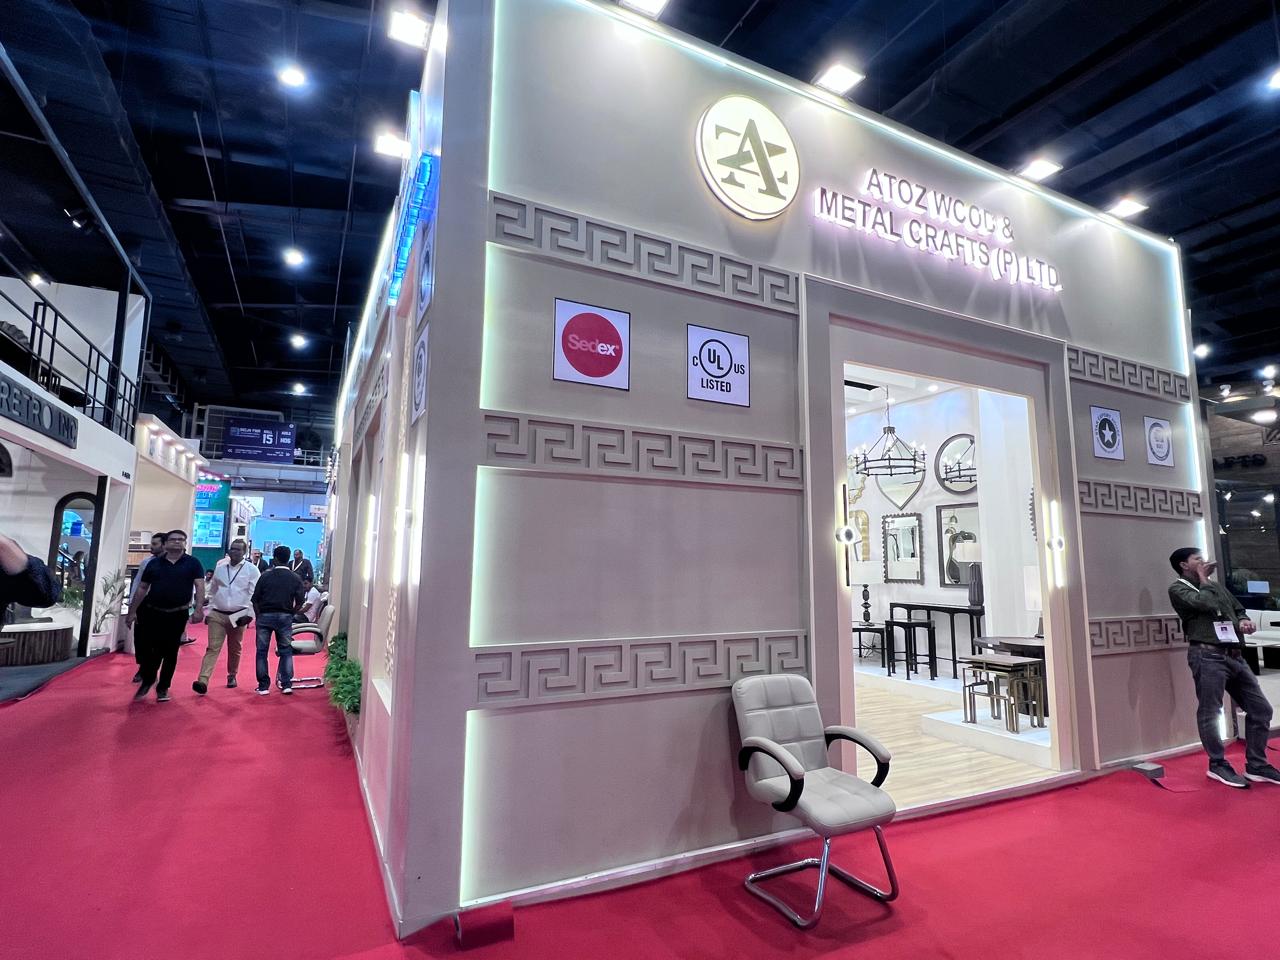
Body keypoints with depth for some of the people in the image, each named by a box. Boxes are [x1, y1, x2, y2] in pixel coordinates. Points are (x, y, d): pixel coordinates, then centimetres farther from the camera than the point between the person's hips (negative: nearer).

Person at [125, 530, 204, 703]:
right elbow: (143, 588, 11)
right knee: (147, 648, 2)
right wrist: (133, 611, 9)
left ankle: (163, 687, 20)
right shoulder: (154, 563, 6)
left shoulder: (192, 563, -1)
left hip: (177, 615, -2)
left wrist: (198, 609, -19)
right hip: (152, 612, 2)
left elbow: (199, 586, -8)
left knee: (170, 652, 6)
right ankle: (147, 679, 28)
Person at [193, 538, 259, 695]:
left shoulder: (251, 569, -5)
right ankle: (203, 681, -12)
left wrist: (249, 614, -12)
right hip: (217, 614, 2)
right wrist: (208, 611, 13)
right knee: (213, 648, -6)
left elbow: (255, 594, -7)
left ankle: (231, 676, 29)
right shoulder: (219, 566, 6)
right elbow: (212, 590, 14)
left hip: (238, 615, -2)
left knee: (234, 649, 12)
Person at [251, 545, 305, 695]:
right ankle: (287, 684, 6)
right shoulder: (295, 578, 0)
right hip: (285, 617, 1)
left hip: (265, 615, -1)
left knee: (262, 651, 9)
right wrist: (290, 614, 10)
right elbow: (300, 602, -4)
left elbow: (255, 600, -3)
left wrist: (258, 616, 7)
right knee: (286, 651, 10)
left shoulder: (265, 576, -2)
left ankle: (263, 686, 12)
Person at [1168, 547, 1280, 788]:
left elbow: (1238, 609, 25)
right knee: (1210, 713, -2)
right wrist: (1203, 579, -2)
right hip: (1207, 656, -8)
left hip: (1234, 656, 8)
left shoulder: (1216, 585, 22)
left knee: (1260, 709, 9)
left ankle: (1256, 765, 20)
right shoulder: (1178, 588, -2)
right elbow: (1206, 604, -18)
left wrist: (1243, 621, 2)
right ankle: (1218, 765, 10)